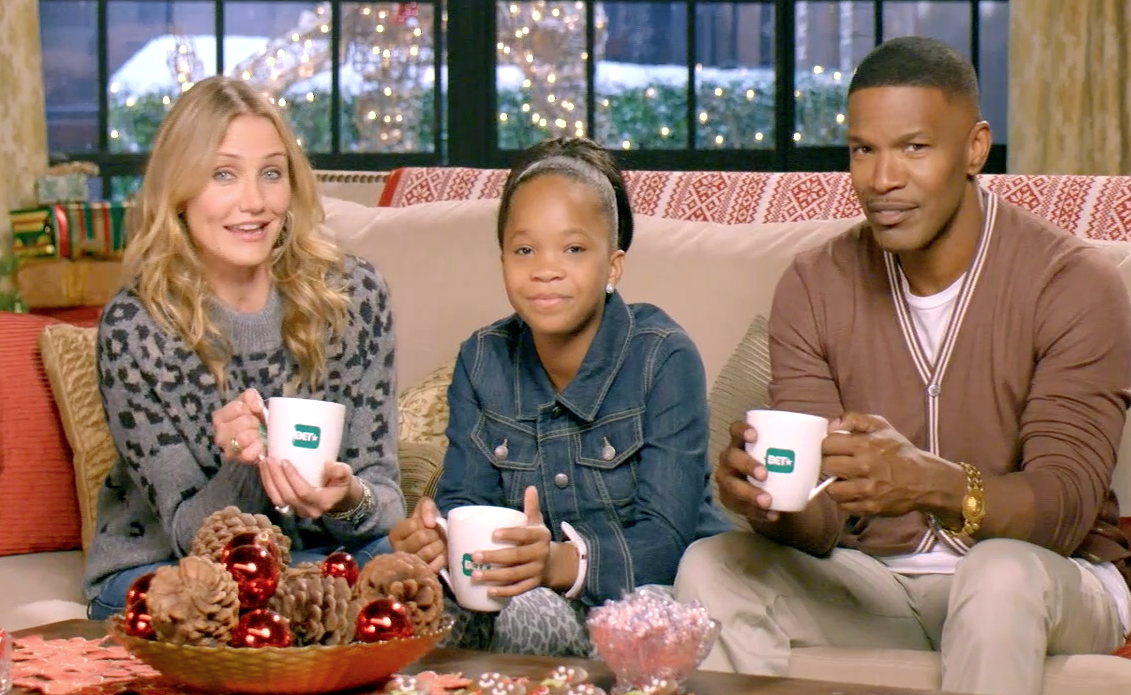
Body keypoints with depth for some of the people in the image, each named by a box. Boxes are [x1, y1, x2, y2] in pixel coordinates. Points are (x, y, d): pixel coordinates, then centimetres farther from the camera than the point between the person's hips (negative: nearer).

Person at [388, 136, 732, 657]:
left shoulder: (666, 359, -11)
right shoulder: (482, 361, 5)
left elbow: (665, 538, -19)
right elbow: (465, 499, -1)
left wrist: (561, 563, -39)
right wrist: (438, 539, -27)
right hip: (538, 589, 4)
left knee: (530, 612, -34)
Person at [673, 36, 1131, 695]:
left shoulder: (1076, 282, -12)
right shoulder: (813, 287, -1)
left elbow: (1066, 505, -21)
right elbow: (821, 525, -6)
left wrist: (934, 486, -42)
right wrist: (773, 500, -32)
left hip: (1055, 581, -3)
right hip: (874, 578, 3)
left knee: (1002, 572, -37)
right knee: (712, 567, -21)